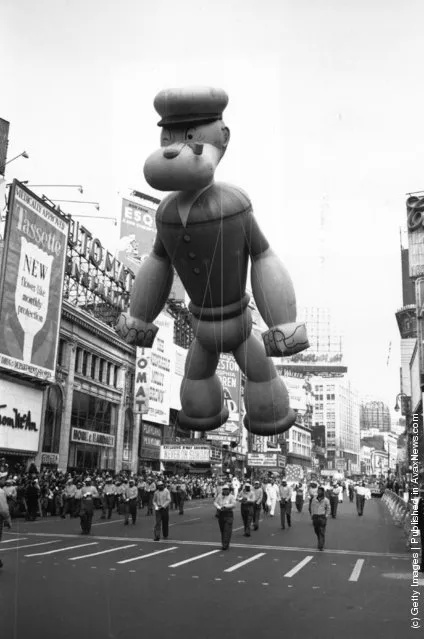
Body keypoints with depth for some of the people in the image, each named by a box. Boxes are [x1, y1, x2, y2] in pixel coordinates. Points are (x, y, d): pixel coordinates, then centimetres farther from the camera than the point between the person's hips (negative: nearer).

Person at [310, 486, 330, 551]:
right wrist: (312, 515, 7)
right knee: (316, 531, 10)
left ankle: (321, 546, -3)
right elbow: (312, 507, 13)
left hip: (322, 517, -3)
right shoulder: (314, 499, 3)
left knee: (322, 532, -5)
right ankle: (320, 542, 32)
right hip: (315, 516, 3)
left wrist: (326, 515, 0)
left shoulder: (326, 500, -4)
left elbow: (328, 508, 5)